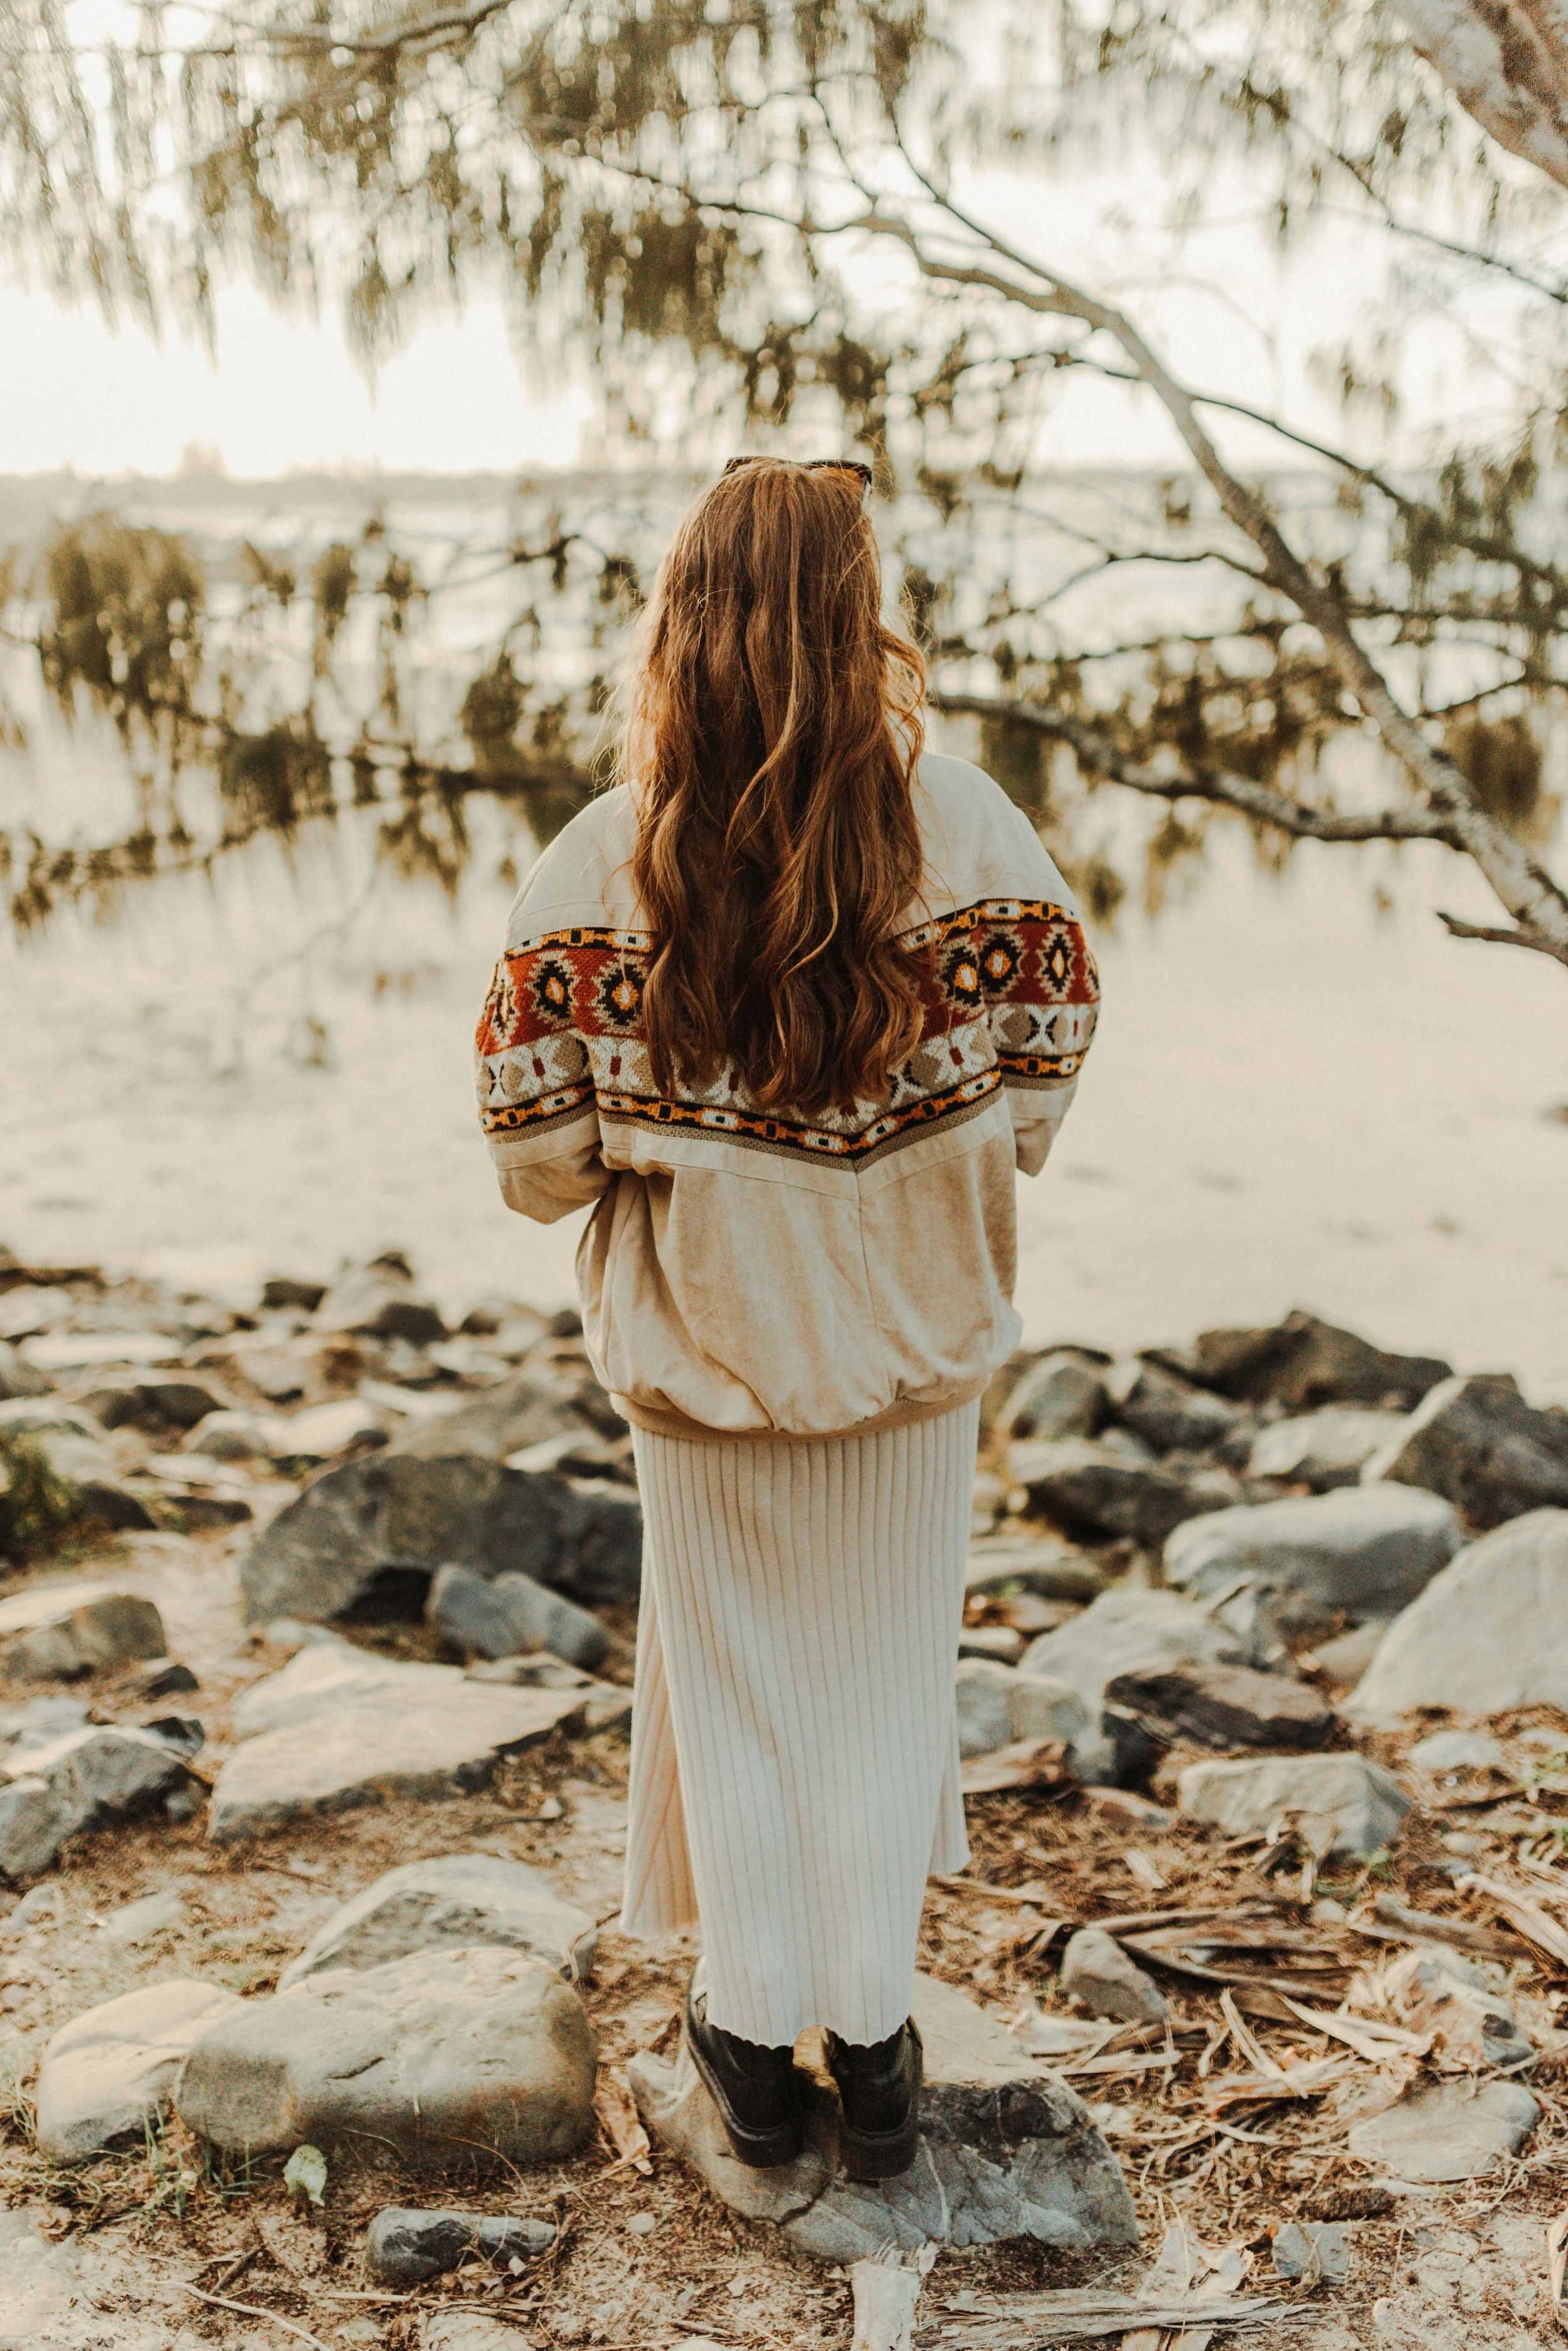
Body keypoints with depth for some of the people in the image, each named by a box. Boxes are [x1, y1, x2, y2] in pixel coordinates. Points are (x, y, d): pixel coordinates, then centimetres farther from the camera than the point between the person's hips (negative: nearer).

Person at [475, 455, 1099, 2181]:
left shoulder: (606, 858, -17)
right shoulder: (967, 828, -15)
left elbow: (537, 1133, -14)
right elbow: (1040, 1083, -8)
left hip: (705, 1335, 0)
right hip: (912, 1329, 1)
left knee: (733, 1680, 18)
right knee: (882, 1677, 18)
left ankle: (754, 2037, 33)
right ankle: (873, 2049, 30)